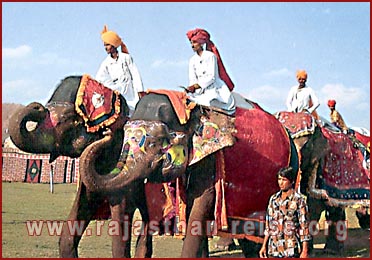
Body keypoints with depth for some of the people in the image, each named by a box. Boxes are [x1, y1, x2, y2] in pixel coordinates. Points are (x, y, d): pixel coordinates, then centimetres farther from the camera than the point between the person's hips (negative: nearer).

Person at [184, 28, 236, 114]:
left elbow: (212, 77, -11)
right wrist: (192, 87, -15)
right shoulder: (192, 60, 13)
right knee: (188, 97, -18)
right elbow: (192, 78, 7)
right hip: (200, 91, 5)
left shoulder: (210, 56, -3)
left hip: (215, 89, -4)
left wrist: (196, 85, -18)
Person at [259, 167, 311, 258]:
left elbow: (304, 225, -7)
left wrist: (305, 251, -11)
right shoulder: (273, 199, 9)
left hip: (291, 250, -5)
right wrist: (264, 246, 12)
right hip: (273, 250, 5)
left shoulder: (299, 199, -5)